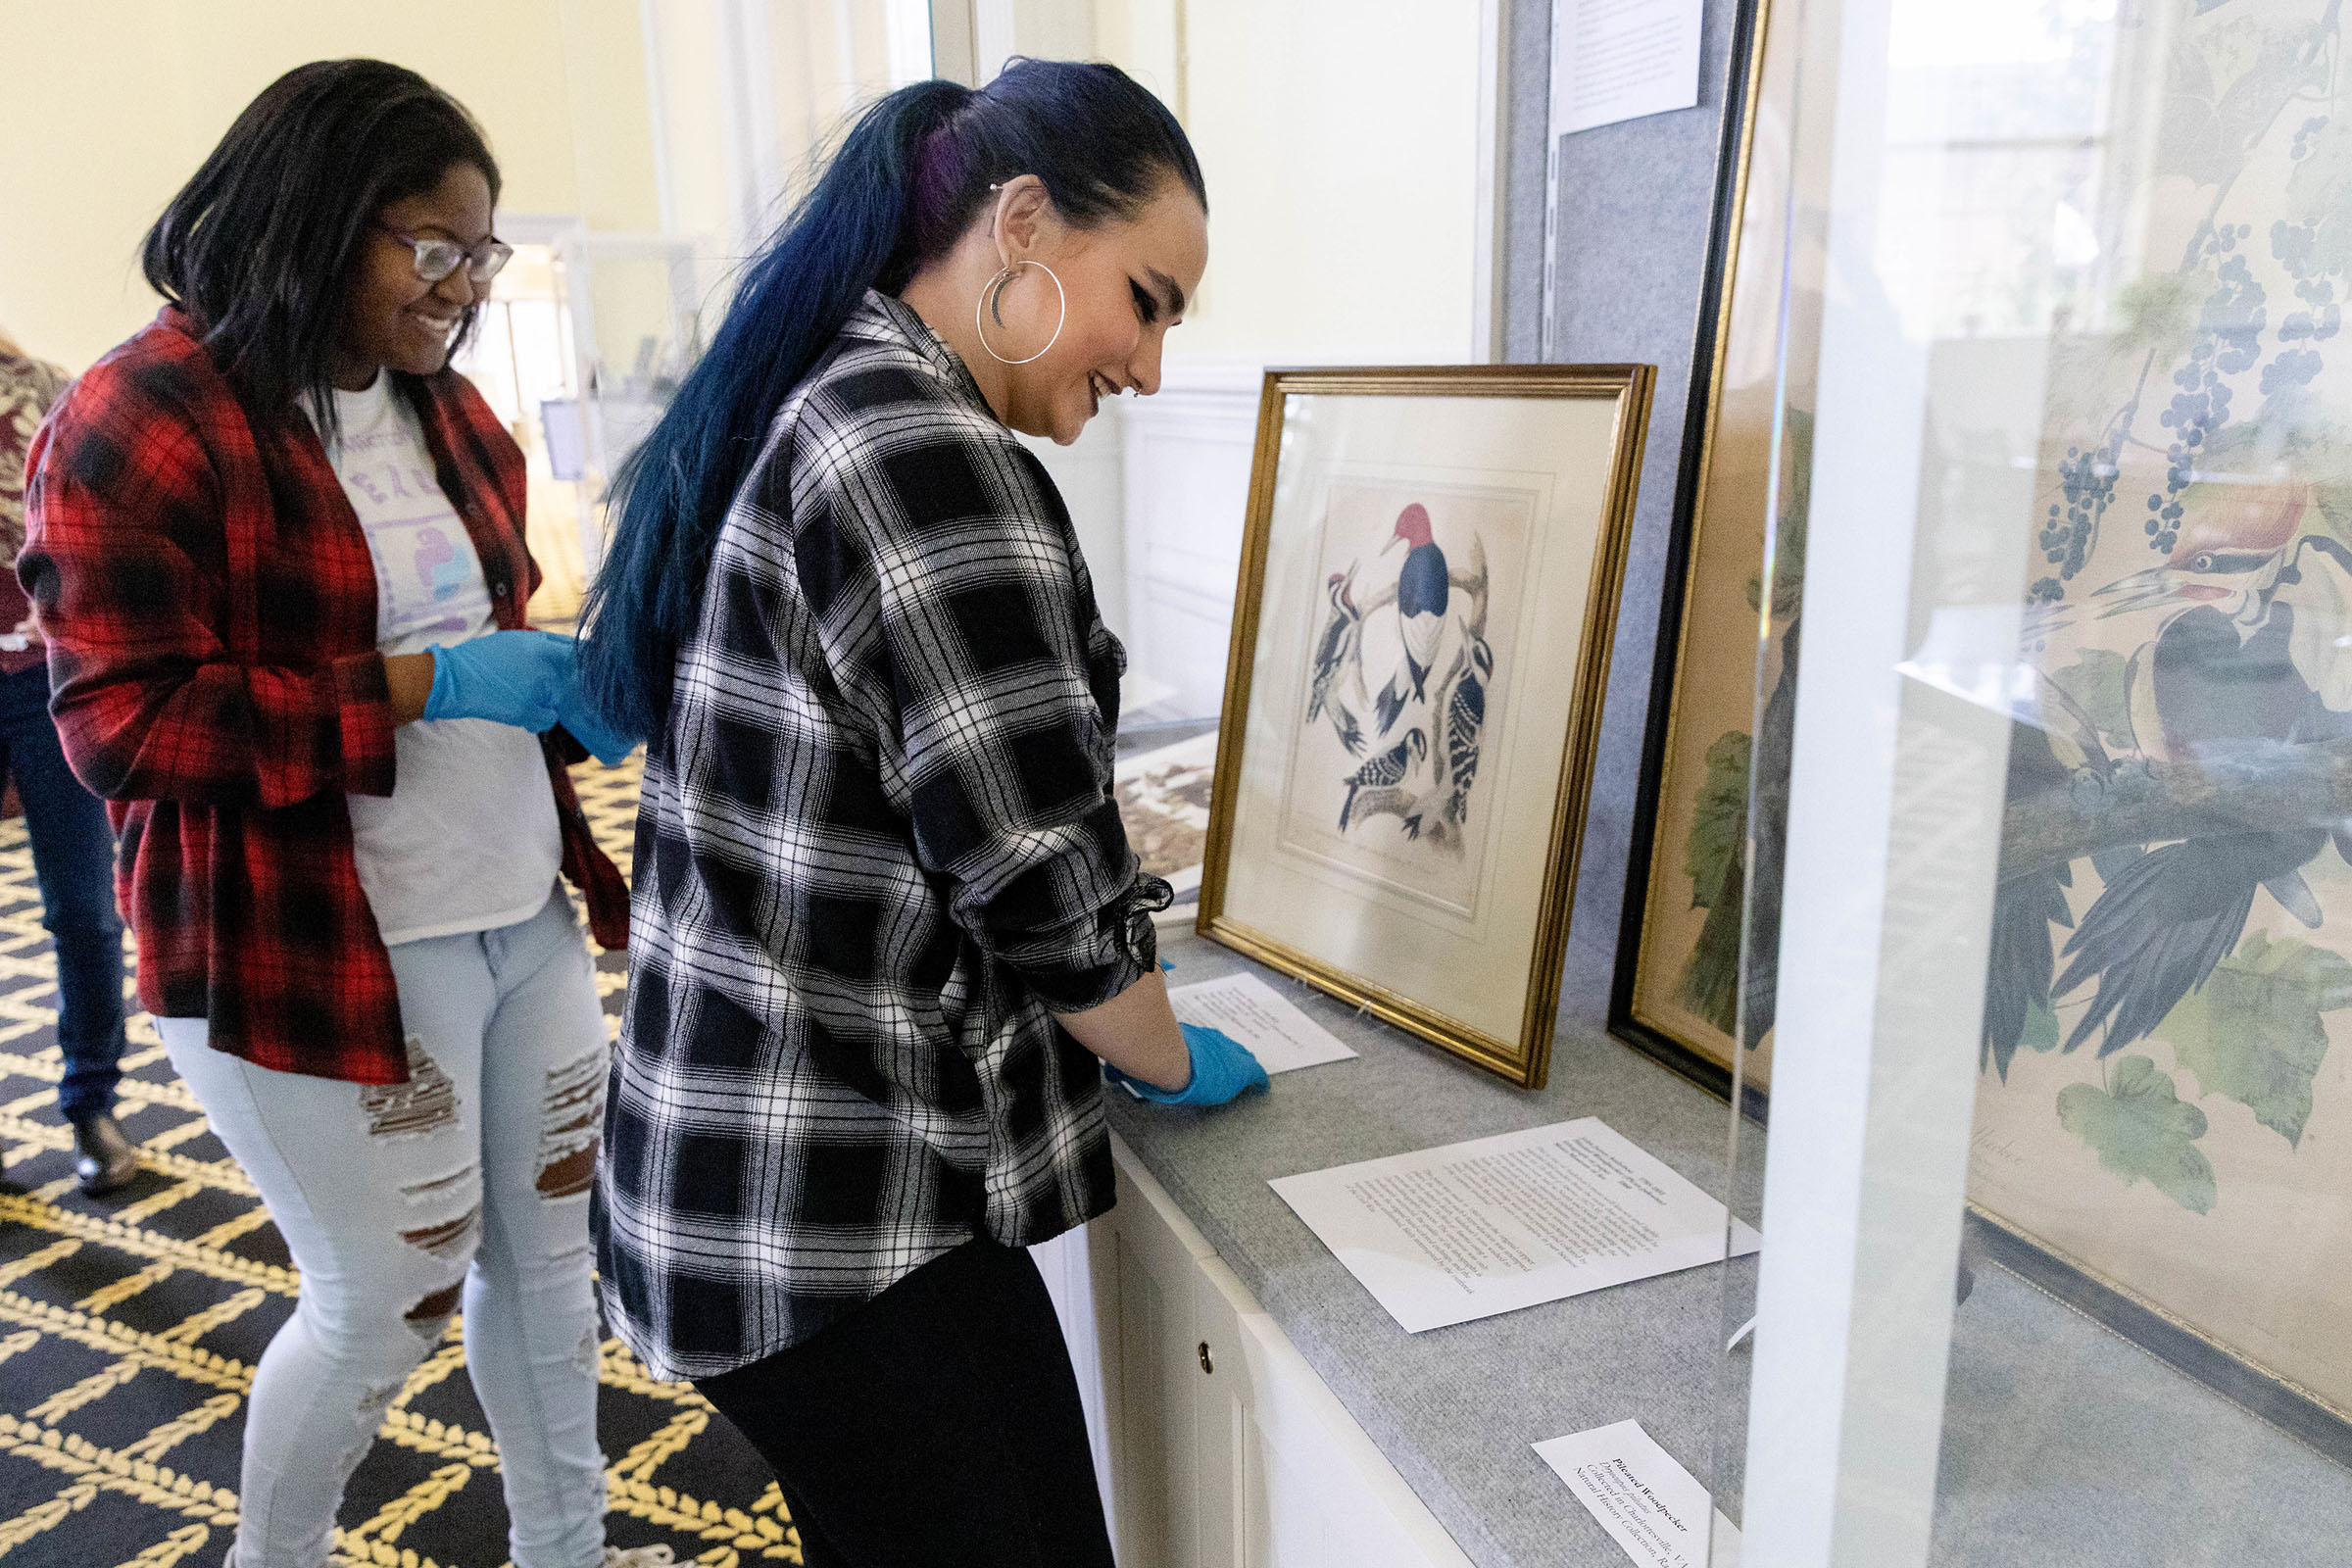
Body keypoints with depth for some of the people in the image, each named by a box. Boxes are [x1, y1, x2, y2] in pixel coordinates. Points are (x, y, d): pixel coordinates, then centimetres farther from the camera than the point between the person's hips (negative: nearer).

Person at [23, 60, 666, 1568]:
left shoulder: (444, 404, 10)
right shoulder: (144, 418, -13)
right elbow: (125, 722, -17)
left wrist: (576, 691, -1)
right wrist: (419, 687, -22)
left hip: (523, 916, 7)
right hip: (322, 952, -7)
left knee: (550, 1244, 17)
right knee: (383, 1304, 9)